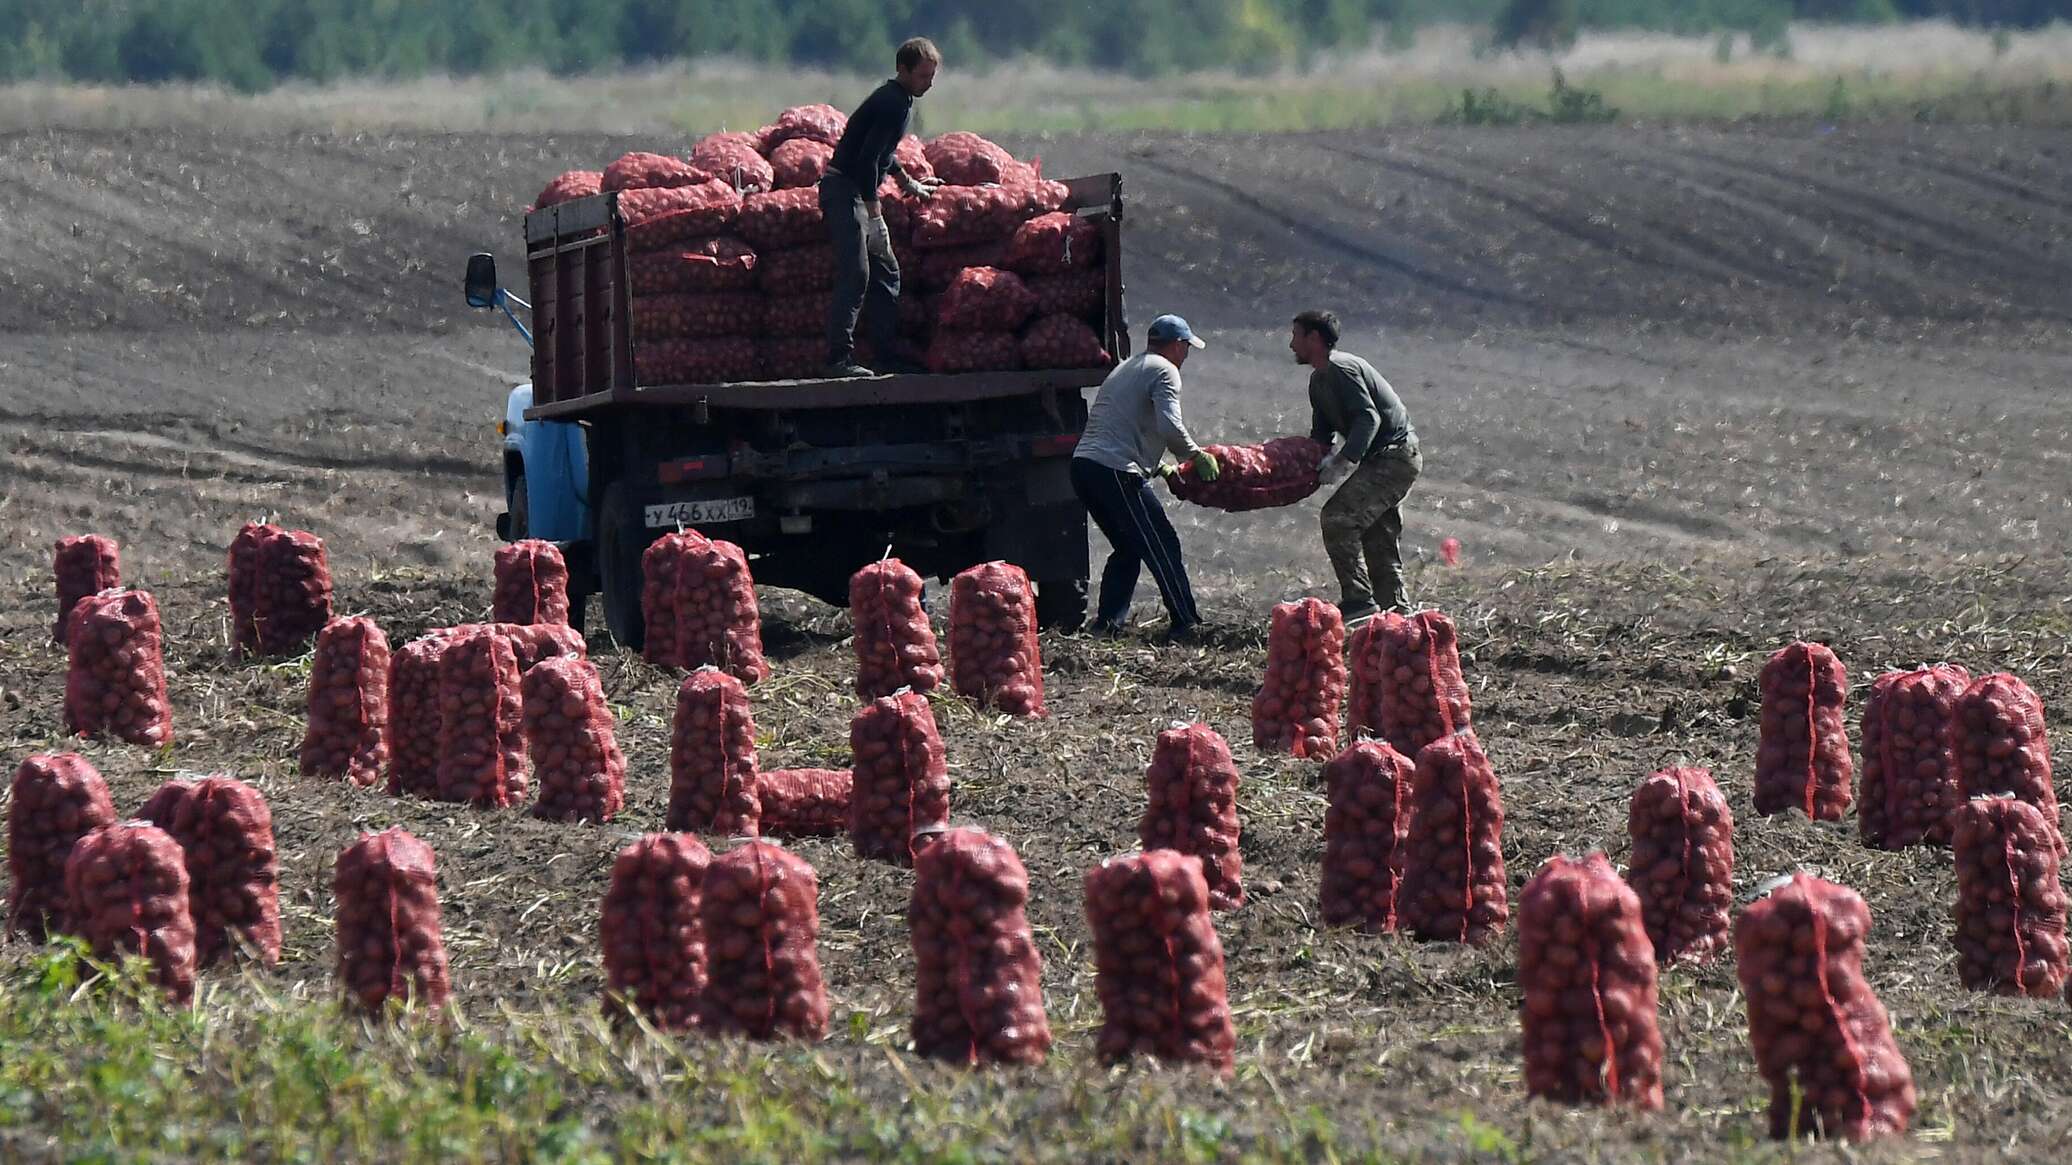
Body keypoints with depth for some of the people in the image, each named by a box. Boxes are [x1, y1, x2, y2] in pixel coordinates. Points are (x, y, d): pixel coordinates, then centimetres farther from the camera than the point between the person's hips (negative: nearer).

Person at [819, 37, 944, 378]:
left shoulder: (896, 100, 16)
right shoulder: (894, 104, -16)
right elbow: (867, 159, -24)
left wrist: (909, 184, 44)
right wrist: (874, 215, -25)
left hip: (856, 192, 11)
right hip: (844, 191, -11)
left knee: (885, 273, 13)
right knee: (855, 275, -18)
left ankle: (890, 354, 17)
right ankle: (839, 359, -21)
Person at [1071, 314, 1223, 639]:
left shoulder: (1125, 369, 28)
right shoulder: (1163, 370, -1)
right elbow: (1170, 427, -15)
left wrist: (1161, 469, 28)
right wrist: (1197, 456, -1)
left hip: (1082, 464, 9)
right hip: (1116, 473, -9)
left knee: (1128, 549, 18)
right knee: (1163, 548, -2)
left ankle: (1106, 623, 13)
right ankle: (1186, 624, -1)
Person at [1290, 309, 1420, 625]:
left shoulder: (1341, 369, -16)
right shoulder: (1319, 380, 17)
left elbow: (1368, 419, -25)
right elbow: (1320, 434, 24)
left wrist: (1343, 460, -32)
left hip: (1394, 454, -11)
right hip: (1391, 459, 11)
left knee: (1338, 517, -17)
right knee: (1379, 539, 13)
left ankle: (1359, 601, -18)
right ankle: (1395, 609, 17)